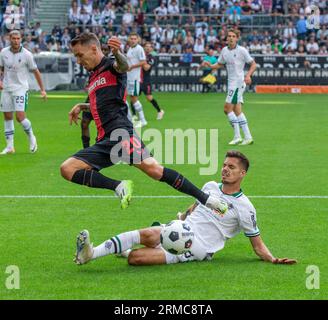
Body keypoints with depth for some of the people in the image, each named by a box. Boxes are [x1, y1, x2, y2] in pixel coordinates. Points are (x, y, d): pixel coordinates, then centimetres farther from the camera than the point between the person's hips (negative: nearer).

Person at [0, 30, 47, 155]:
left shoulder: (26, 54, -9)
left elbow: (36, 72, -1)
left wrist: (42, 89, 0)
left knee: (20, 116, -15)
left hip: (21, 88, -4)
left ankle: (31, 137, 12)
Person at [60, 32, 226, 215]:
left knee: (151, 167, -25)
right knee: (67, 169, -9)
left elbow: (124, 66, -24)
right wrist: (82, 107, 34)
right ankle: (119, 186, -17)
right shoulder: (93, 76, 27)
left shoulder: (111, 66, 4)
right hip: (104, 141, 8)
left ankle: (206, 200, -20)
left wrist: (117, 54, -47)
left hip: (120, 133, -8)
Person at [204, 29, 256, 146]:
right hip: (231, 82, 7)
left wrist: (248, 75, -20)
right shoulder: (224, 50, 10)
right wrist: (210, 66, 0)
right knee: (237, 110, 6)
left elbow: (253, 64, -4)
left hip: (238, 82, -7)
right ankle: (248, 137, 9)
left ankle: (237, 136, -9)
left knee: (228, 107, -12)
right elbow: (220, 64, 21)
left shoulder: (242, 50, -9)